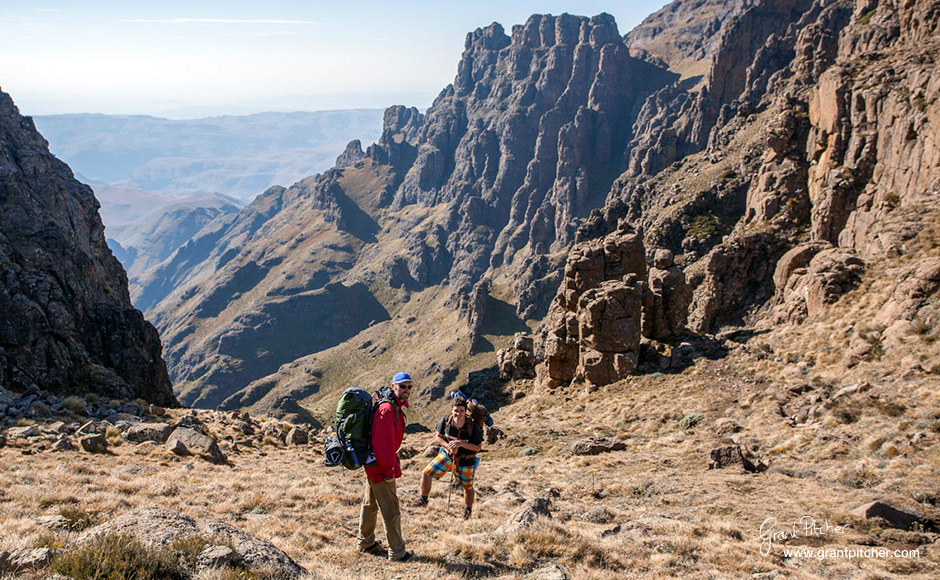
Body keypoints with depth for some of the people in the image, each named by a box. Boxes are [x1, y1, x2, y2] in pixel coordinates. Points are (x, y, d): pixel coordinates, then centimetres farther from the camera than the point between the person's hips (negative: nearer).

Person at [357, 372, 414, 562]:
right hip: (380, 465, -11)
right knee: (391, 509, -1)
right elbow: (383, 443, -25)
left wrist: (392, 463, 21)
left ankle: (366, 542, 37)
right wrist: (389, 470, -22)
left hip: (372, 463, 11)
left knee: (370, 504, 22)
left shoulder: (394, 407, 10)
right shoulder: (387, 409, -22)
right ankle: (397, 551, 8)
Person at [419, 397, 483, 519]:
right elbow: (438, 437, -2)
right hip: (447, 455, 3)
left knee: (468, 487, 12)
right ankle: (423, 501, 18)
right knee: (426, 474, -5)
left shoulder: (473, 426, -25)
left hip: (465, 461, -3)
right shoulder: (446, 420, -17)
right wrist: (448, 446, -21)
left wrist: (461, 443, -31)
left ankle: (468, 510, 40)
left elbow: (478, 448, -17)